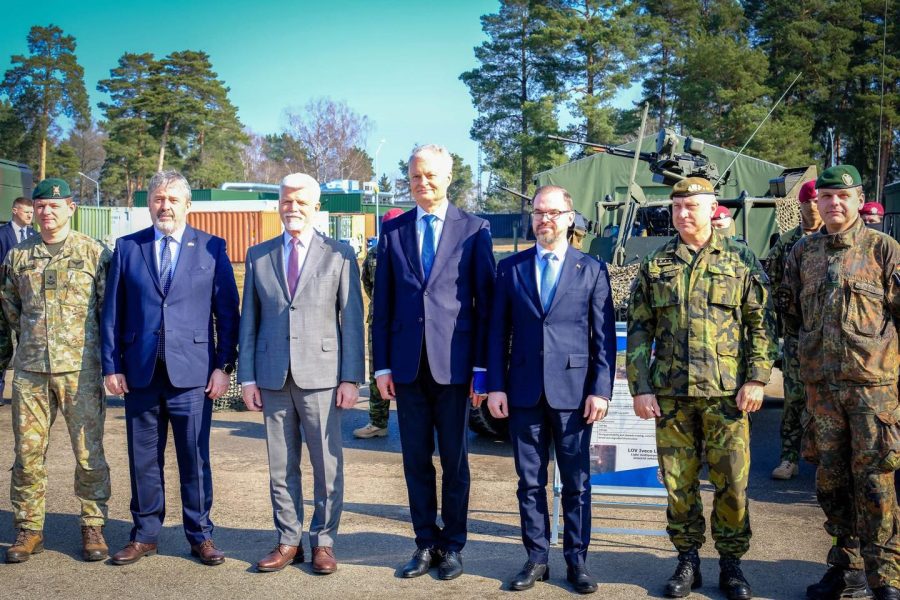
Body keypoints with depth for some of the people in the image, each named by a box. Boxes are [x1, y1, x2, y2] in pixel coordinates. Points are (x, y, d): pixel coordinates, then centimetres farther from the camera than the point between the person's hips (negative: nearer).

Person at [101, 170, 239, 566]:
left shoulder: (212, 248, 3)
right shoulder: (127, 248, 8)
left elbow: (227, 311, 2)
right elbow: (112, 311, 8)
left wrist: (224, 366, -4)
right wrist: (112, 366, 2)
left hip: (192, 372, -2)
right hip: (139, 372, 2)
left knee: (195, 459, 4)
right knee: (143, 459, 9)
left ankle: (200, 536, 17)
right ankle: (145, 535, 23)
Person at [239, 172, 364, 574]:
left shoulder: (340, 255, 3)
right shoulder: (258, 255, 11)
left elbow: (352, 321, 0)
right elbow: (249, 321, 10)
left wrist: (351, 378, -6)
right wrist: (247, 377, 5)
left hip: (321, 376, -2)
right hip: (273, 378, 3)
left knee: (327, 465, 3)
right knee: (281, 466, 9)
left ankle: (323, 543, 16)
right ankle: (288, 541, 21)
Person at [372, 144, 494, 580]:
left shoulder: (474, 229, 0)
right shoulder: (393, 231, 7)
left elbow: (486, 302, -1)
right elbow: (382, 304, 8)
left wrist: (482, 366, -5)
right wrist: (382, 365, 3)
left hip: (454, 362, -2)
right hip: (408, 363, 2)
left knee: (454, 459, 7)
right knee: (416, 460, 9)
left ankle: (452, 546, 21)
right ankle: (426, 543, 22)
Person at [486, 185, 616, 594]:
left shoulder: (592, 269, 3)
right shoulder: (510, 268, 7)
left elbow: (605, 336, 1)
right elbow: (498, 332, 6)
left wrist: (601, 390, -7)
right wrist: (496, 386, -1)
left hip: (573, 390, -1)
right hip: (524, 391, 2)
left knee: (576, 482, 7)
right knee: (530, 482, 9)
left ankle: (576, 560, 18)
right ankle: (536, 559, 20)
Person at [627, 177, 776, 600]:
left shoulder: (741, 260, 4)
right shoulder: (655, 266, 7)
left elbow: (761, 324, 2)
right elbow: (639, 330, 7)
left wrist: (756, 379, -7)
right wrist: (640, 387, -1)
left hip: (726, 391, -1)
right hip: (670, 392, 2)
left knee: (732, 481, 2)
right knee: (679, 481, 7)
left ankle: (731, 563, 17)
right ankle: (687, 560, 21)